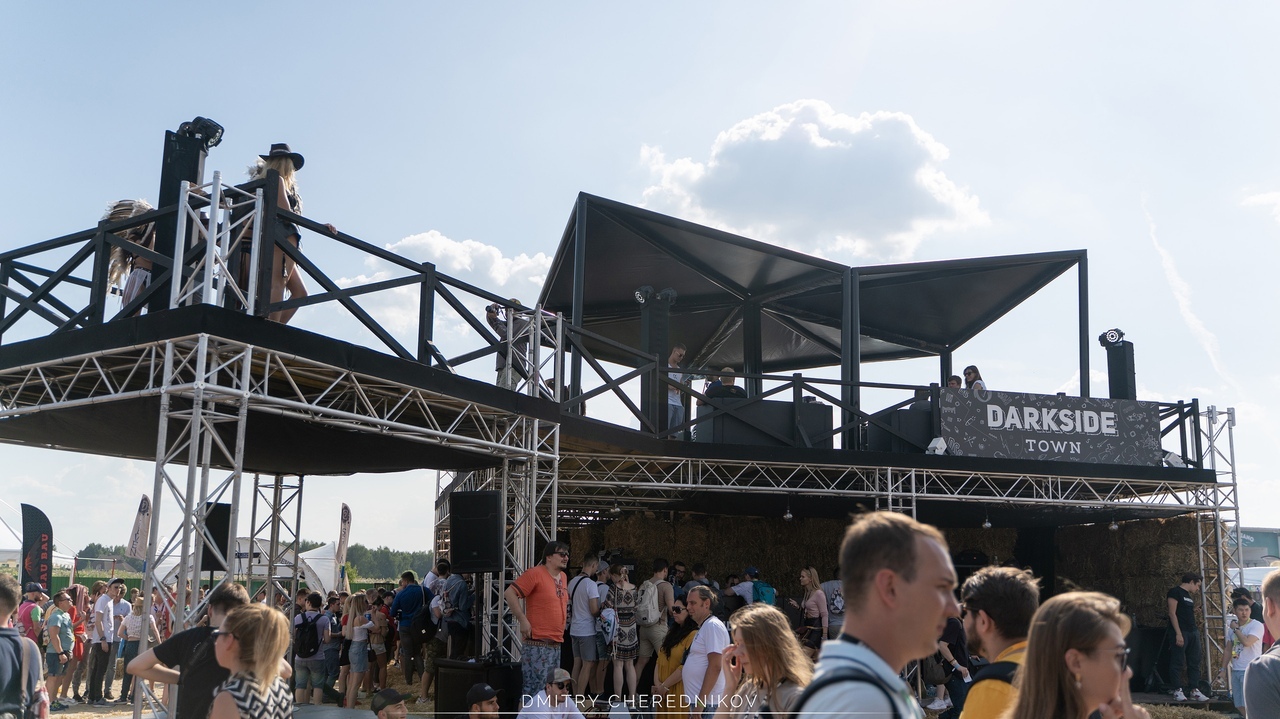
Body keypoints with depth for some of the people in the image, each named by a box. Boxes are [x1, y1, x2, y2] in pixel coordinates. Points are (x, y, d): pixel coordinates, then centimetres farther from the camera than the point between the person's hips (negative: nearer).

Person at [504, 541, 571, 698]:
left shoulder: (562, 576, 14)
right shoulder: (535, 573, -12)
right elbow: (509, 593, -17)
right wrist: (522, 620, -19)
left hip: (555, 644, 9)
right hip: (537, 644, -9)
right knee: (536, 690, -9)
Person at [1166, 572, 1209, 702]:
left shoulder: (1189, 596, 20)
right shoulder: (1175, 592, -7)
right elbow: (1172, 613, -14)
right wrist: (1178, 634, -19)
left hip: (1193, 632, 9)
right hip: (1180, 632, -9)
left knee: (1194, 662, 8)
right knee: (1177, 663, -4)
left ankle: (1194, 690, 12)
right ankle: (1177, 691, 0)